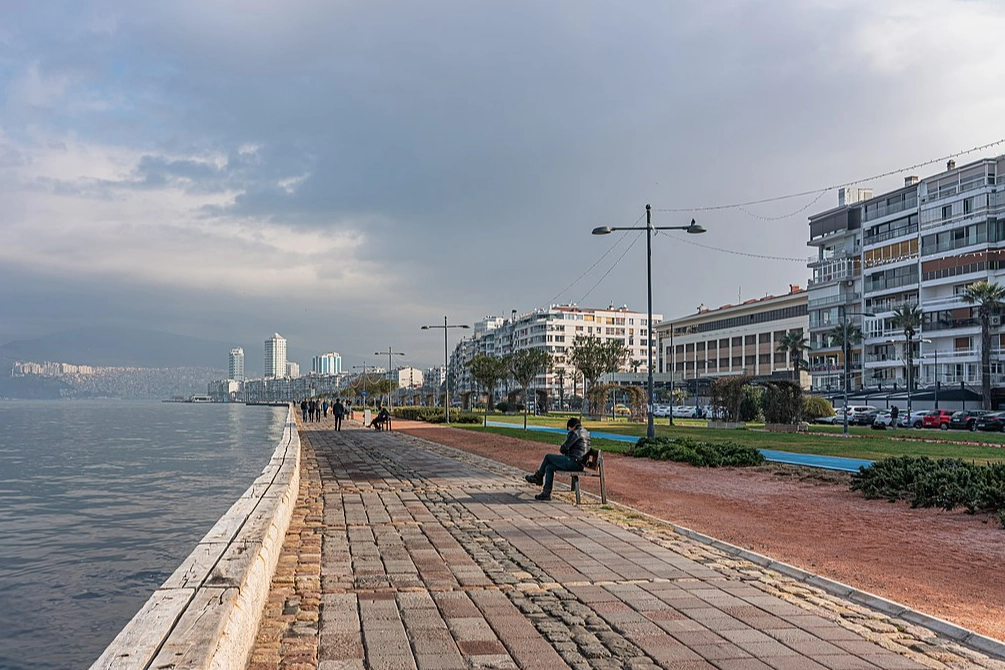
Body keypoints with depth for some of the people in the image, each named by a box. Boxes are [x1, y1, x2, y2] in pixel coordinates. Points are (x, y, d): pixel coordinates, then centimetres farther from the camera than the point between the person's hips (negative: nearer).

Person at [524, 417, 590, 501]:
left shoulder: (575, 433, -9)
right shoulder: (586, 433, 20)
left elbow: (563, 448, -9)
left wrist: (561, 449, 13)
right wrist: (567, 452, 16)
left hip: (573, 462, -9)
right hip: (579, 464, 9)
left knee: (548, 457, 4)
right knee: (549, 467, 10)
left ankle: (538, 477, 22)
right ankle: (546, 493, 6)